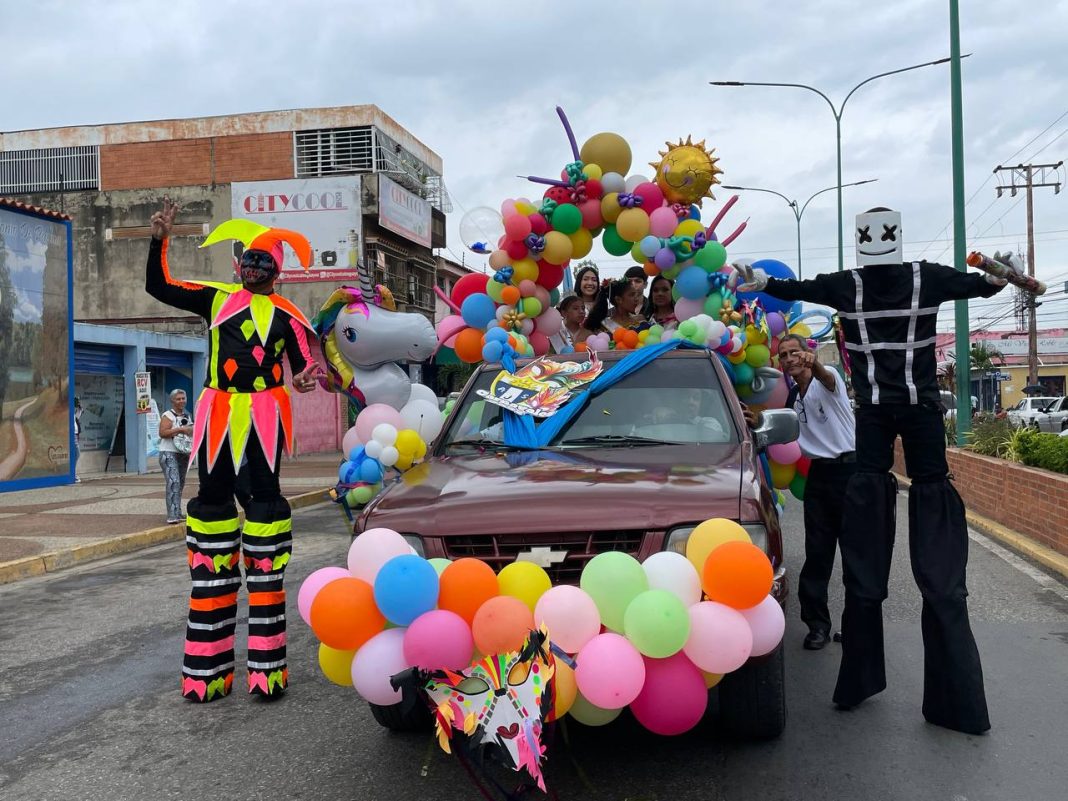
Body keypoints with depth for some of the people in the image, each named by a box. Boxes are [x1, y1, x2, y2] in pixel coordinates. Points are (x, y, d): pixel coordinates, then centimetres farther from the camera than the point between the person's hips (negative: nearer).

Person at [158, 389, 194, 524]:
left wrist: (192, 431, 9)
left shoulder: (188, 416, 16)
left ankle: (177, 513, 19)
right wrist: (180, 429, -23)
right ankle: (172, 516, -26)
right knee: (173, 482, -19)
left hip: (184, 454, 8)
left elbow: (191, 430, 32)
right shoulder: (168, 415, -7)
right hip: (169, 453, -8)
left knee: (180, 484, 11)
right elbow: (162, 433, -19)